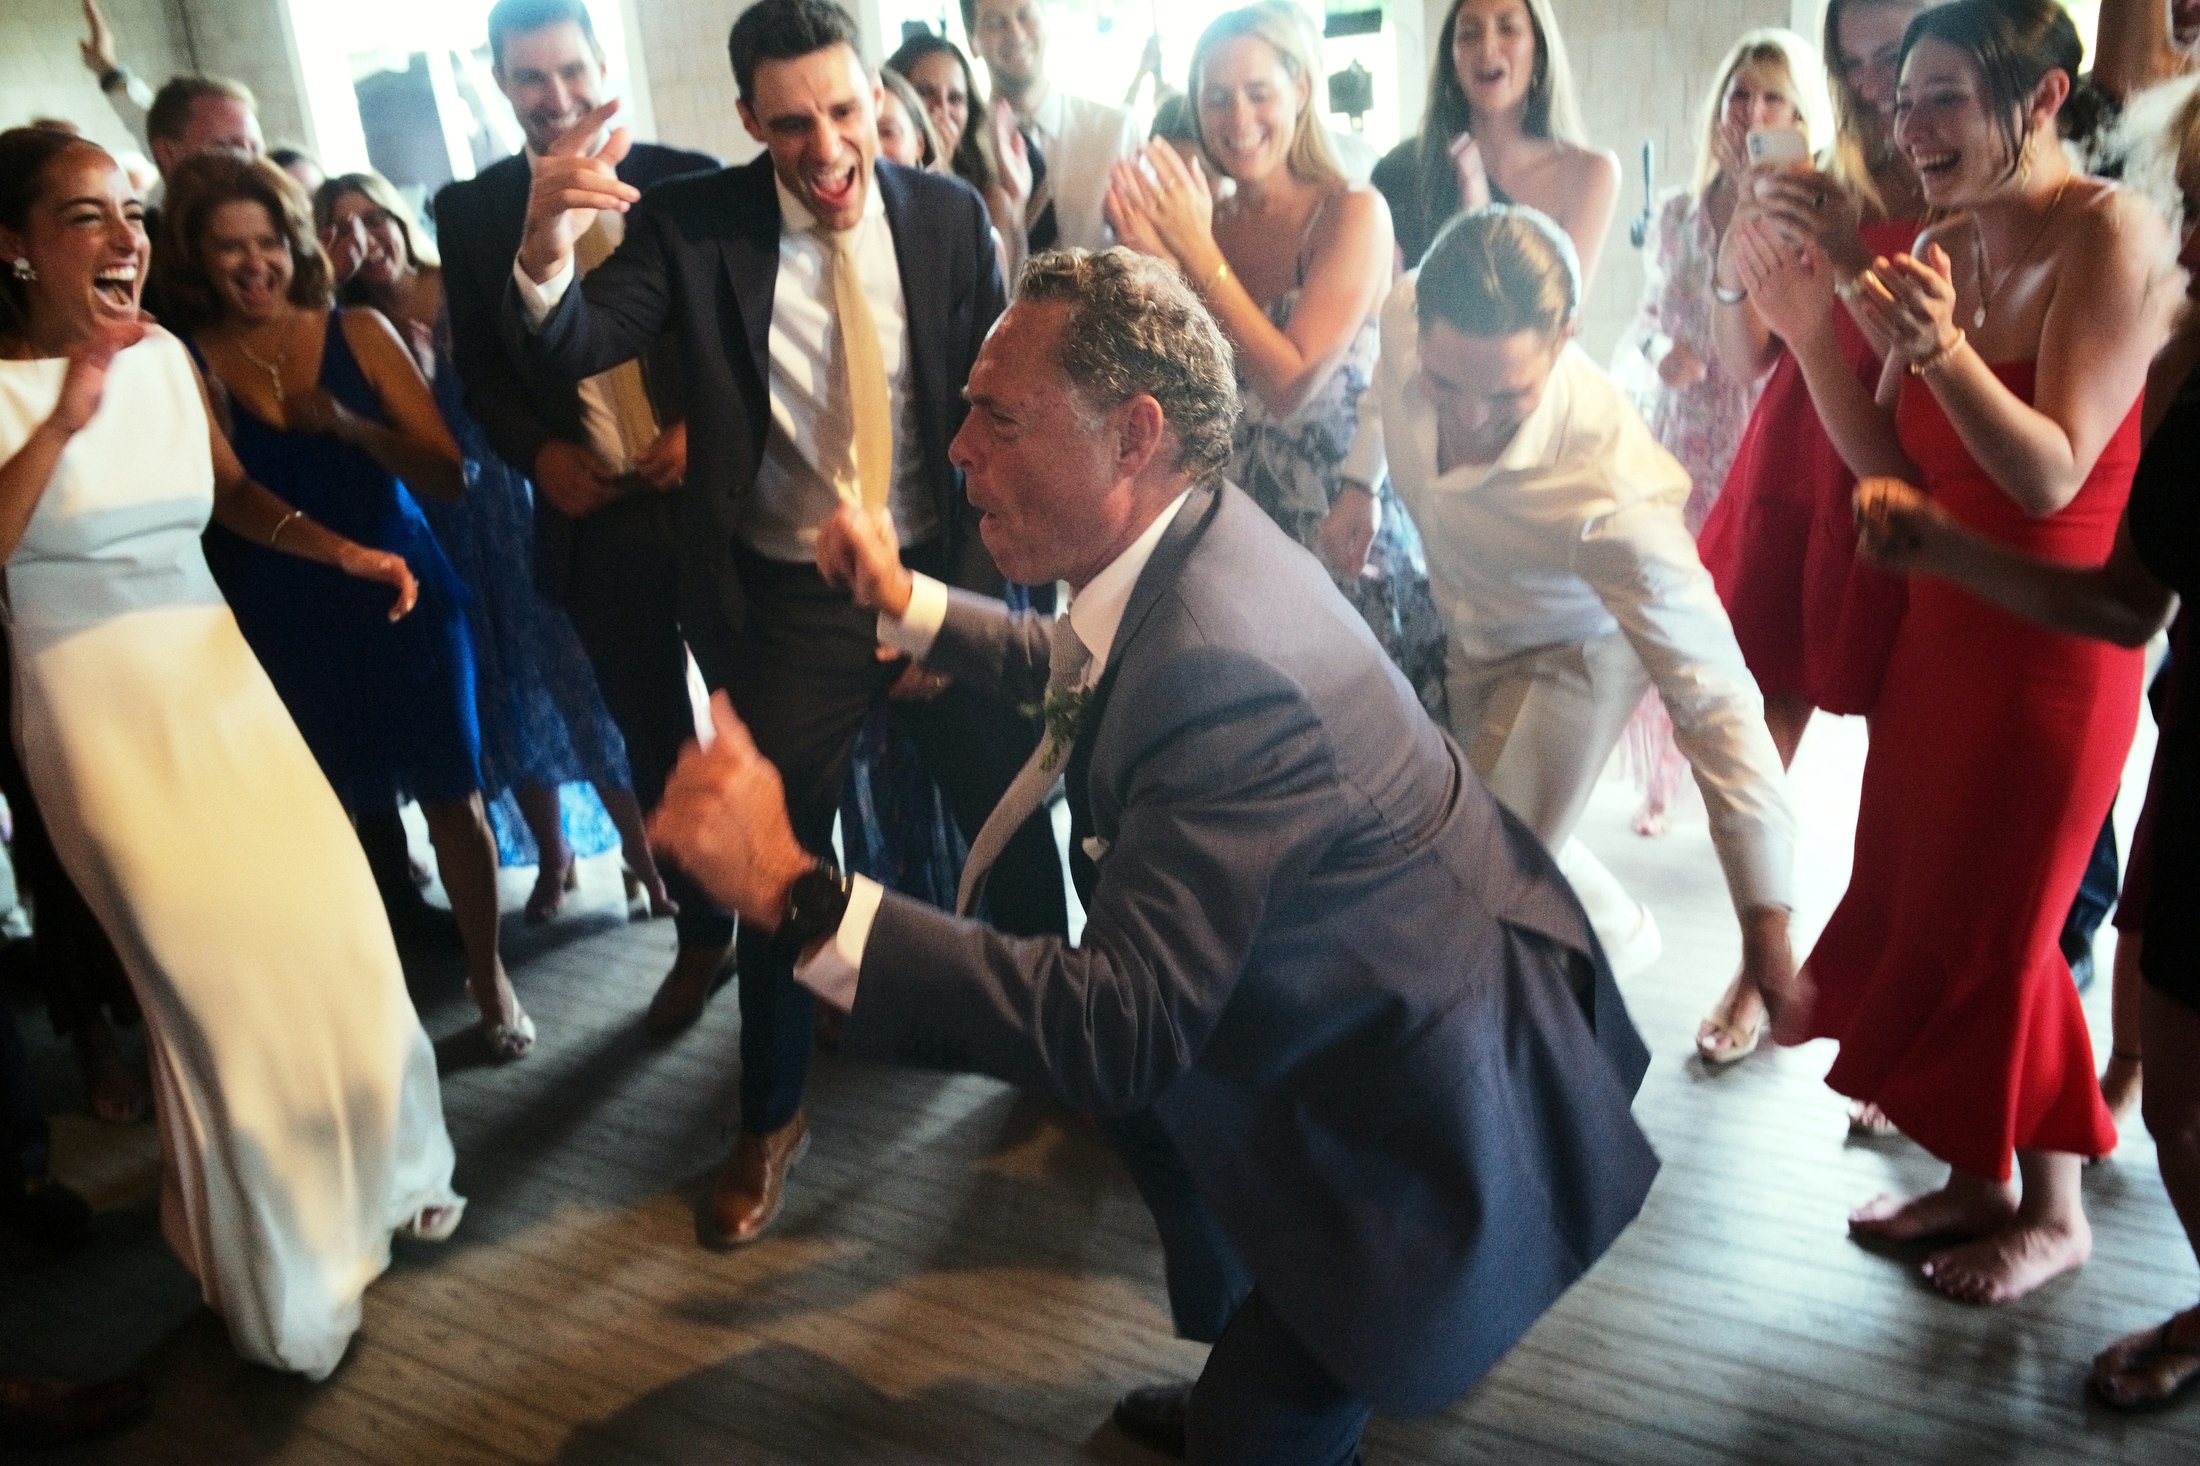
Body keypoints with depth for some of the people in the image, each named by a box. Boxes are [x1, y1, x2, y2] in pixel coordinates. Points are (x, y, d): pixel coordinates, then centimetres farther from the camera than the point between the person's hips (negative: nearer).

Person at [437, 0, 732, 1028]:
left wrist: (709, 427, -14)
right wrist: (535, 452, -8)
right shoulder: (470, 210, 5)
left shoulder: (688, 181, -1)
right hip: (591, 519, 2)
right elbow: (477, 365, 9)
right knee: (654, 743, 13)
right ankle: (701, 935, 29)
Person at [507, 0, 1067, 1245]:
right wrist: (546, 248, -39)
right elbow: (568, 352, -17)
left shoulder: (951, 216, -5)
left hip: (945, 580, 1)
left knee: (1017, 828, 13)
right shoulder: (694, 225, -8)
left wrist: (971, 597, -6)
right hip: (787, 607, -1)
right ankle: (772, 1120, 35)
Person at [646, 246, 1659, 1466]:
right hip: (1365, 1012, 10)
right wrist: (907, 603, 9)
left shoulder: (1222, 668, -37)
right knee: (1156, 1116, 27)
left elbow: (1121, 1025, -37)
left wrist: (793, 893, -40)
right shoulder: (1188, 543, -7)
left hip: (1441, 1106, -10)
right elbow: (1079, 666, 16)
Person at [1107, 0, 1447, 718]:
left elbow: (1293, 383, -20)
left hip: (1345, 529, -4)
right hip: (1236, 525, 4)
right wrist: (1150, 261, -15)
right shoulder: (1199, 218, 3)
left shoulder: (1353, 212, -11)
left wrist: (1199, 253, -20)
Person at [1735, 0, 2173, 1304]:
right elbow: (1894, 467, 4)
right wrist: (1812, 335, -6)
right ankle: (1975, 1179, 32)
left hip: (2056, 645, -7)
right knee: (1914, 913, 12)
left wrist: (1940, 348, -32)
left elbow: (2055, 474, -20)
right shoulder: (1941, 245, 6)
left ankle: (2054, 1210, 28)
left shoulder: (2110, 231, -14)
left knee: (1994, 931, 4)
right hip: (1942, 627, 7)